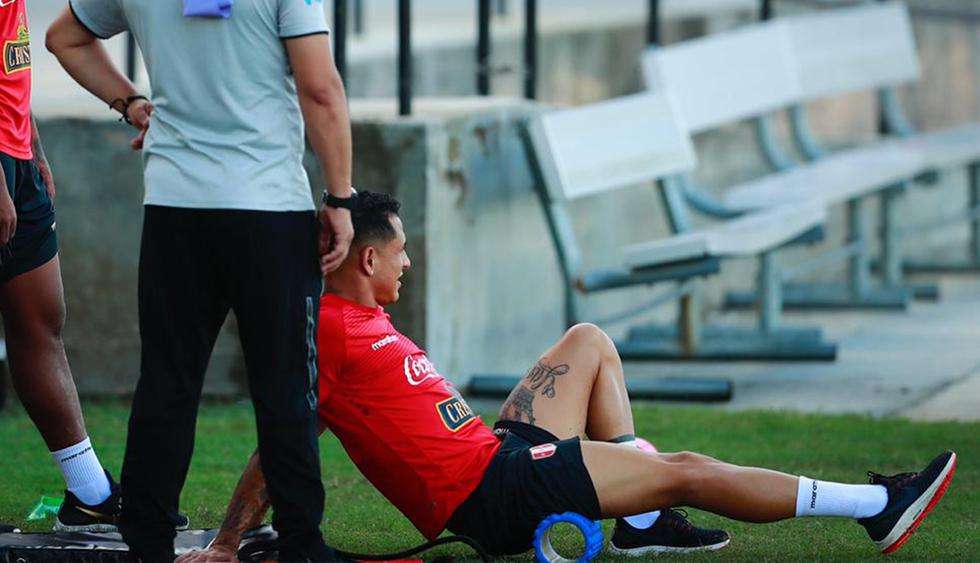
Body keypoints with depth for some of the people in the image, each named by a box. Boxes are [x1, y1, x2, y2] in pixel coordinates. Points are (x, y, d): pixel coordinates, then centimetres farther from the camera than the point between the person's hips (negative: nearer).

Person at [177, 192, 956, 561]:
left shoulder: (362, 321, 13)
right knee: (686, 470, -7)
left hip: (498, 457, 11)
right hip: (490, 491, -11)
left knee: (590, 343, 23)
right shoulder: (331, 330, -17)